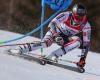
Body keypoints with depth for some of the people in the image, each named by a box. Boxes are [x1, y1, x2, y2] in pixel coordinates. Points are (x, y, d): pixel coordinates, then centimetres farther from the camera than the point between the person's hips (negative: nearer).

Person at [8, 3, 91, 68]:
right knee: (45, 43, -31)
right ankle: (20, 49, -31)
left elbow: (86, 43, -17)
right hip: (56, 32, -2)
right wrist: (55, 34, -41)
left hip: (68, 38, 2)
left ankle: (52, 56, -37)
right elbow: (52, 23, -24)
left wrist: (83, 58, -24)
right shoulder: (66, 15, -25)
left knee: (78, 41, -31)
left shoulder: (86, 26, -22)